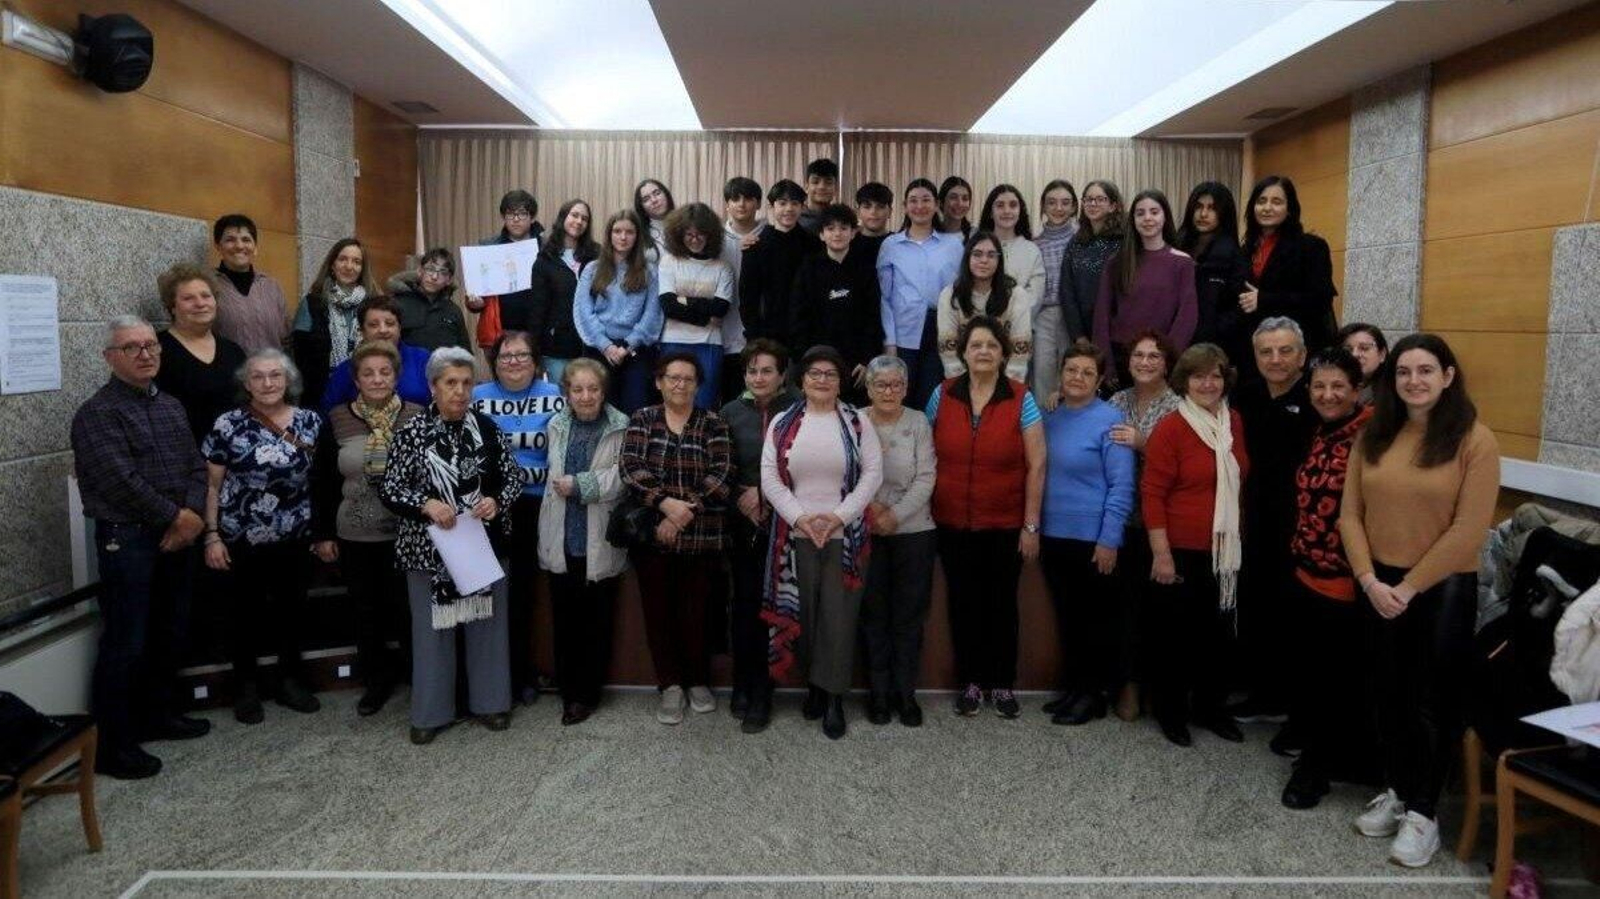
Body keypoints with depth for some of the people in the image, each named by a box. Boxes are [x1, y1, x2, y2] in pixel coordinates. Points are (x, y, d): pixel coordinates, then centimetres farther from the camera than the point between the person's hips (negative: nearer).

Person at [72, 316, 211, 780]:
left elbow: (196, 465, 9)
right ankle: (111, 745, 7)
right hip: (127, 539, -7)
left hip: (177, 536, 7)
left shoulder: (171, 406, 13)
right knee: (125, 645, -3)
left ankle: (158, 714, 32)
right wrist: (174, 517, -13)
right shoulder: (97, 414, -10)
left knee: (169, 635, 17)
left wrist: (193, 514, -8)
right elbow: (122, 480, -19)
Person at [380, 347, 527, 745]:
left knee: (487, 621, 11)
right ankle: (430, 712, 21)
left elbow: (514, 476, 5)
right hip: (429, 548, -2)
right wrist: (426, 504, -22)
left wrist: (498, 500, -14)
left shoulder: (488, 428, -1)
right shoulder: (411, 433, -7)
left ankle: (490, 702, 27)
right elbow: (389, 489, -6)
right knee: (432, 628, 8)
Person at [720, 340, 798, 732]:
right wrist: (742, 497, -7)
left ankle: (760, 692, 9)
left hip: (782, 522, -2)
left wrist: (765, 493, -9)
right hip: (743, 522, 2)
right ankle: (743, 685, 17)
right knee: (745, 601, 4)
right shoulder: (731, 412, 7)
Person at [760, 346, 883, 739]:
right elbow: (770, 477, 1)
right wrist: (800, 517, -11)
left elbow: (873, 472, -2)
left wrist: (839, 517, -12)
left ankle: (834, 696, 7)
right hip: (796, 535, 1)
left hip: (844, 535, -1)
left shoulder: (857, 423, 3)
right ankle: (813, 684, 22)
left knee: (839, 614, -1)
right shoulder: (782, 424, 6)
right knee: (802, 613, 6)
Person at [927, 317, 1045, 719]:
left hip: (1005, 525, -1)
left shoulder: (1021, 399, -6)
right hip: (953, 524, 2)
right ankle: (970, 682, 25)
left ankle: (1002, 683, 25)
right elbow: (926, 456, 6)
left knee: (1001, 603, 9)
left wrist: (1031, 525, -7)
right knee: (963, 602, 10)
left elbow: (1036, 466, -5)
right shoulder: (942, 395, -1)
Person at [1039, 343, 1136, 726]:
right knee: (1066, 616, 15)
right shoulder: (1049, 418, 7)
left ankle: (1096, 693, 19)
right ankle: (1073, 686, 28)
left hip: (1092, 539, -6)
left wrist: (1109, 540, -17)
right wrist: (1034, 527, 8)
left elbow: (1122, 486, -13)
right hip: (1053, 536, 6)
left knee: (1095, 618, 7)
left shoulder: (1110, 420, -10)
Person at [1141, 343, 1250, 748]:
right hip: (1180, 551, -5)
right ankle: (1170, 712, 22)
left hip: (1224, 551, 6)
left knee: (1216, 631, 16)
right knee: (1174, 634, 7)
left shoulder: (1234, 424, 5)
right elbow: (1152, 494, -13)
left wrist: (1238, 539, 15)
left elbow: (1241, 481, 17)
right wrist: (1161, 554, -16)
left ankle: (1210, 707, 32)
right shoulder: (1170, 428, -12)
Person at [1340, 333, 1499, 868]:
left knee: (1434, 701, 7)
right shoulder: (1373, 437, 4)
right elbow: (1350, 514, 2)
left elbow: (1467, 531, -14)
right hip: (1379, 587, 4)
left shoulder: (1475, 441, -10)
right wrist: (1370, 579, -10)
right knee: (1389, 694, 15)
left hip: (1444, 588, -4)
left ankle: (1423, 812, 20)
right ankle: (1397, 791, 32)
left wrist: (1409, 586, -13)